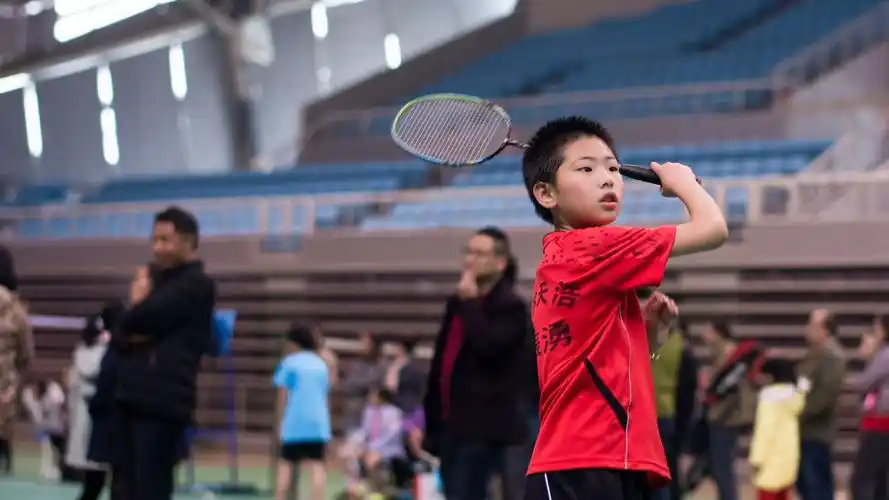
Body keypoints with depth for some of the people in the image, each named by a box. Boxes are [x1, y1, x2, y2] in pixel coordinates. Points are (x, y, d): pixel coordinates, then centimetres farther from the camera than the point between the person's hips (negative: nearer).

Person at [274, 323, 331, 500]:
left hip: (293, 424, -2)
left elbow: (283, 397, -1)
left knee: (286, 465, 7)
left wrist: (280, 423, 5)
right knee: (317, 467, -4)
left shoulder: (288, 363, 2)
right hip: (318, 424, 2)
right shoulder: (321, 364, 13)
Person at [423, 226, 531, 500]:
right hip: (452, 422, 8)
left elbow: (487, 345, -24)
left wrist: (471, 303, -14)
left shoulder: (511, 307, -6)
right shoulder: (457, 303, 16)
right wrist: (431, 421, 17)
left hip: (485, 425, -8)